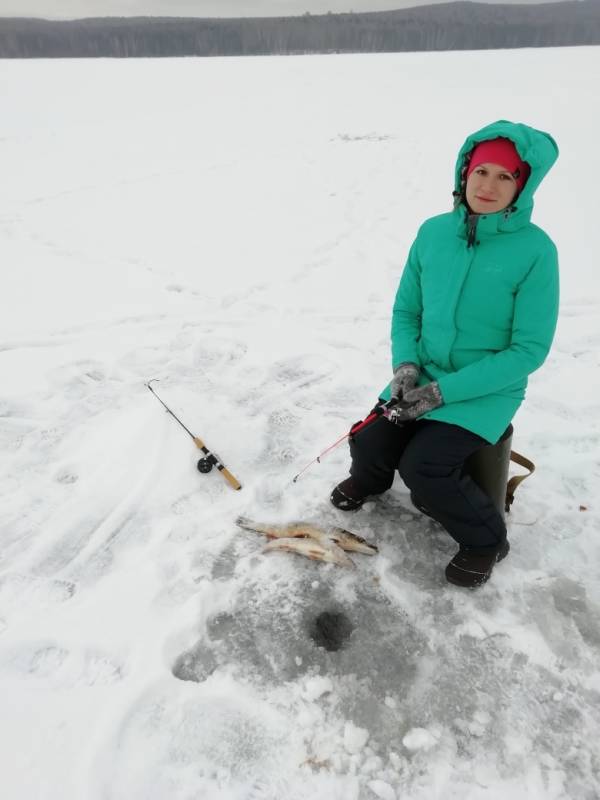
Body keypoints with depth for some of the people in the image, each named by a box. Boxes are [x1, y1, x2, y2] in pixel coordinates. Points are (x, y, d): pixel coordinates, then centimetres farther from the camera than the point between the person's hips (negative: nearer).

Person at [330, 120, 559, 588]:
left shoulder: (535, 250, -15)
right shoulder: (434, 232, -2)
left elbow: (530, 349, -15)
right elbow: (405, 310, 7)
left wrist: (445, 390, -20)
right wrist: (405, 365, -12)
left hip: (488, 391, -4)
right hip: (425, 377, 4)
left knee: (424, 466, -22)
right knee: (368, 445, -11)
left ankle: (486, 539, 7)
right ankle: (369, 480, 28)